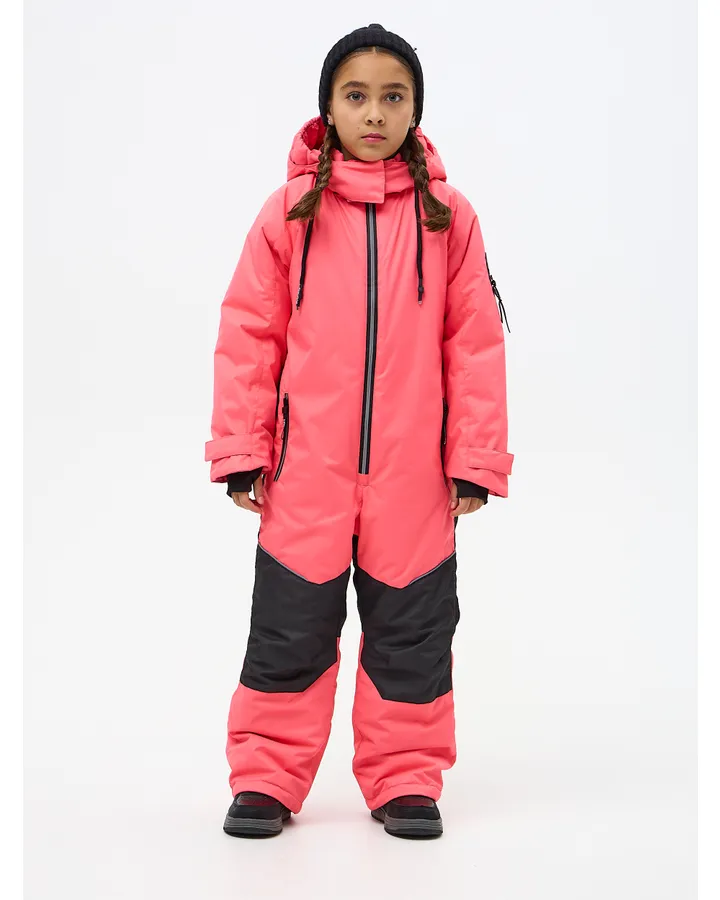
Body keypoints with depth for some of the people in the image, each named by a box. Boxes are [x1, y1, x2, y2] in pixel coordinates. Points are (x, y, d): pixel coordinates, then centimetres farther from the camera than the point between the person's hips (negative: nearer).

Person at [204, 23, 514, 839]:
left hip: (413, 477, 1)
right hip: (304, 472, 0)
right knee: (290, 627, 7)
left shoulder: (448, 217, 2)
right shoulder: (290, 211, 1)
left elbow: (476, 343, 2)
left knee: (410, 633, 10)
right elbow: (248, 336, 2)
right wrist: (240, 451, -2)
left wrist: (476, 459, -2)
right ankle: (265, 780, 22)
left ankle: (406, 782, 25)